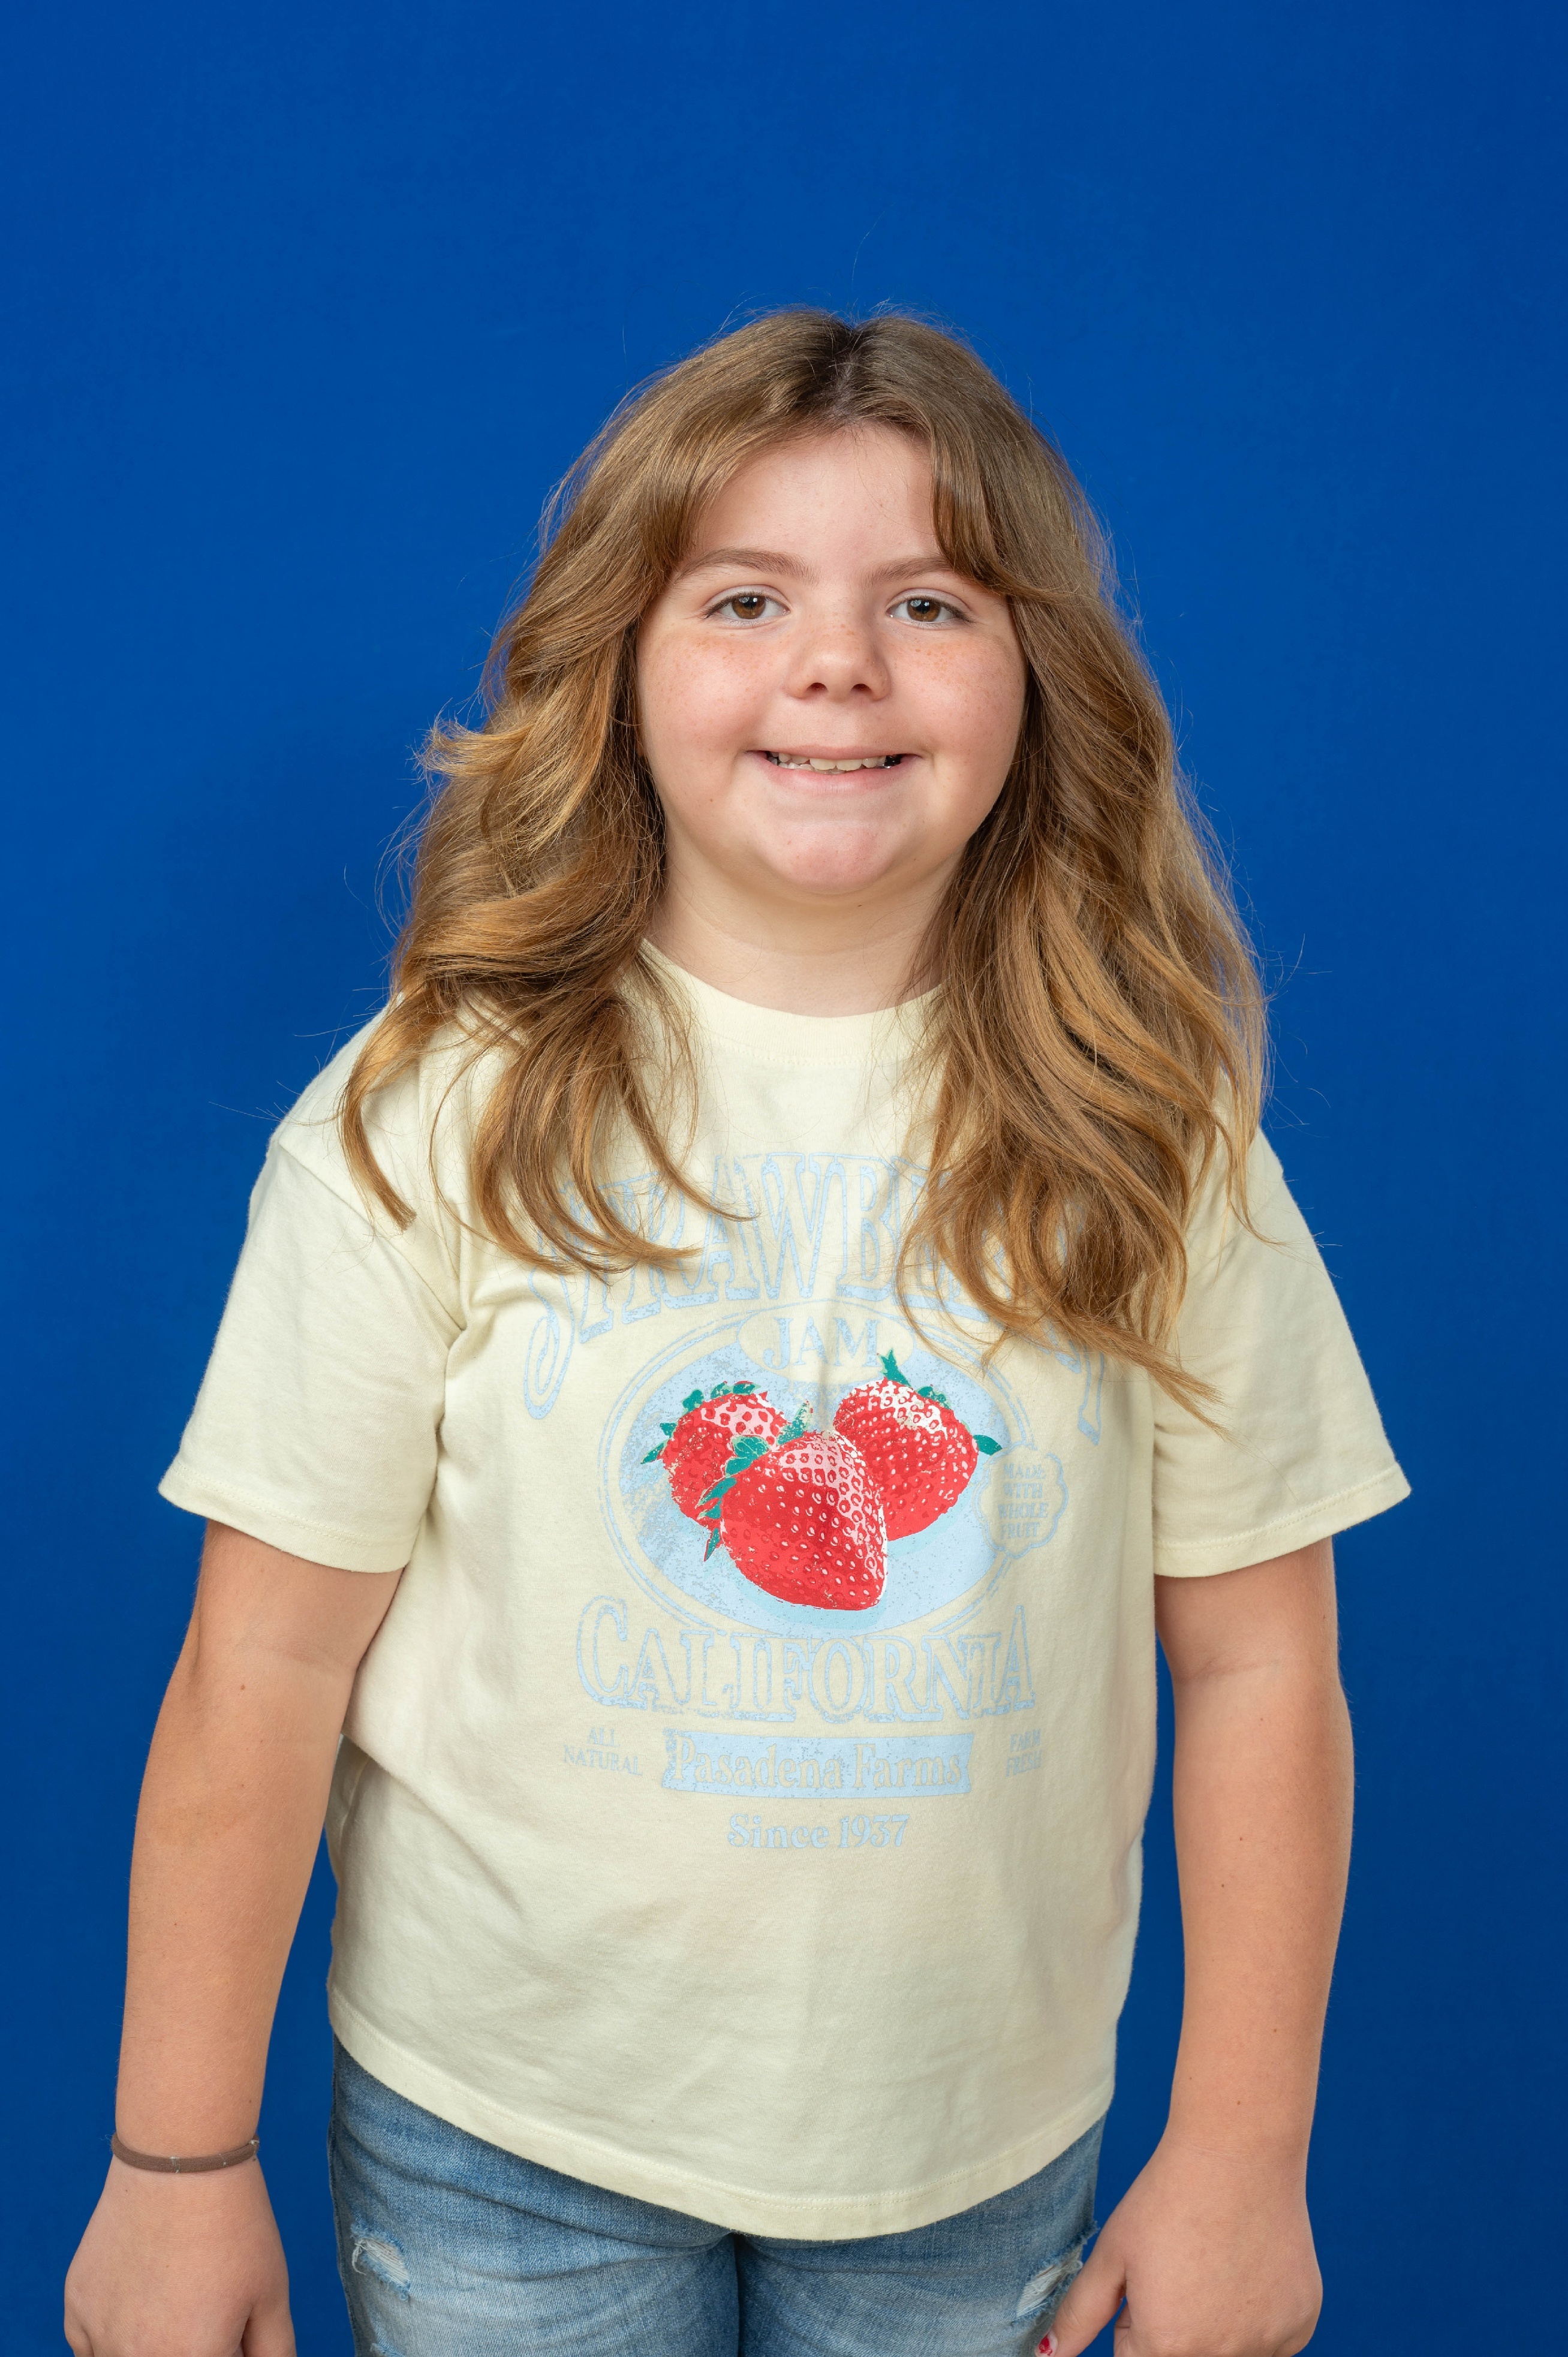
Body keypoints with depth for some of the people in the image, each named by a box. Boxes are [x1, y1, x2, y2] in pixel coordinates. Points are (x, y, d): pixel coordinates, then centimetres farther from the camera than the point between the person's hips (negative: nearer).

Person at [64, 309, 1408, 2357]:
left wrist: (1240, 2158, -1)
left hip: (982, 2148, 2)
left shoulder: (1152, 1134, -7)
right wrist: (180, 2166, -6)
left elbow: (1258, 1667, -3)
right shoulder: (434, 1118, -13)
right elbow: (270, 1663, -10)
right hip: (501, 2138, -1)